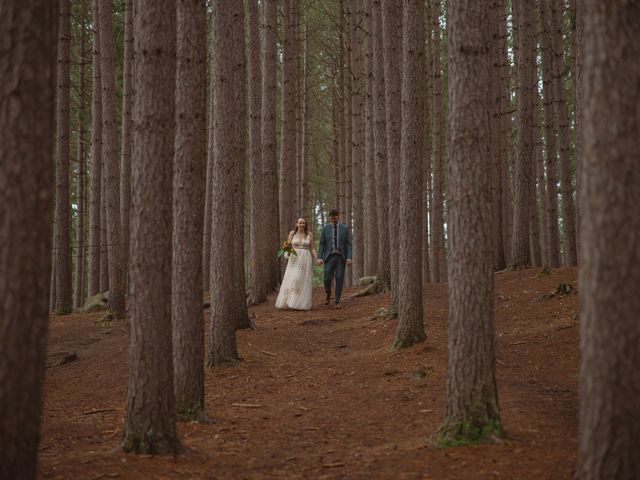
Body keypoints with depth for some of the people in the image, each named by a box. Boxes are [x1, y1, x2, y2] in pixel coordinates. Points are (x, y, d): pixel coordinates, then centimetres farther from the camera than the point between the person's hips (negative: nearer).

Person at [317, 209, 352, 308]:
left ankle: (337, 301, 5)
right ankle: (328, 294, 22)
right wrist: (320, 258, -8)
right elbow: (321, 244, 2)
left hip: (341, 257, 0)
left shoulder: (345, 228, 2)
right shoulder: (325, 228, 3)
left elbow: (348, 244, 1)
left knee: (339, 279, -4)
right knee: (327, 278, -8)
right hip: (329, 257, 0)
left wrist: (349, 258, -10)